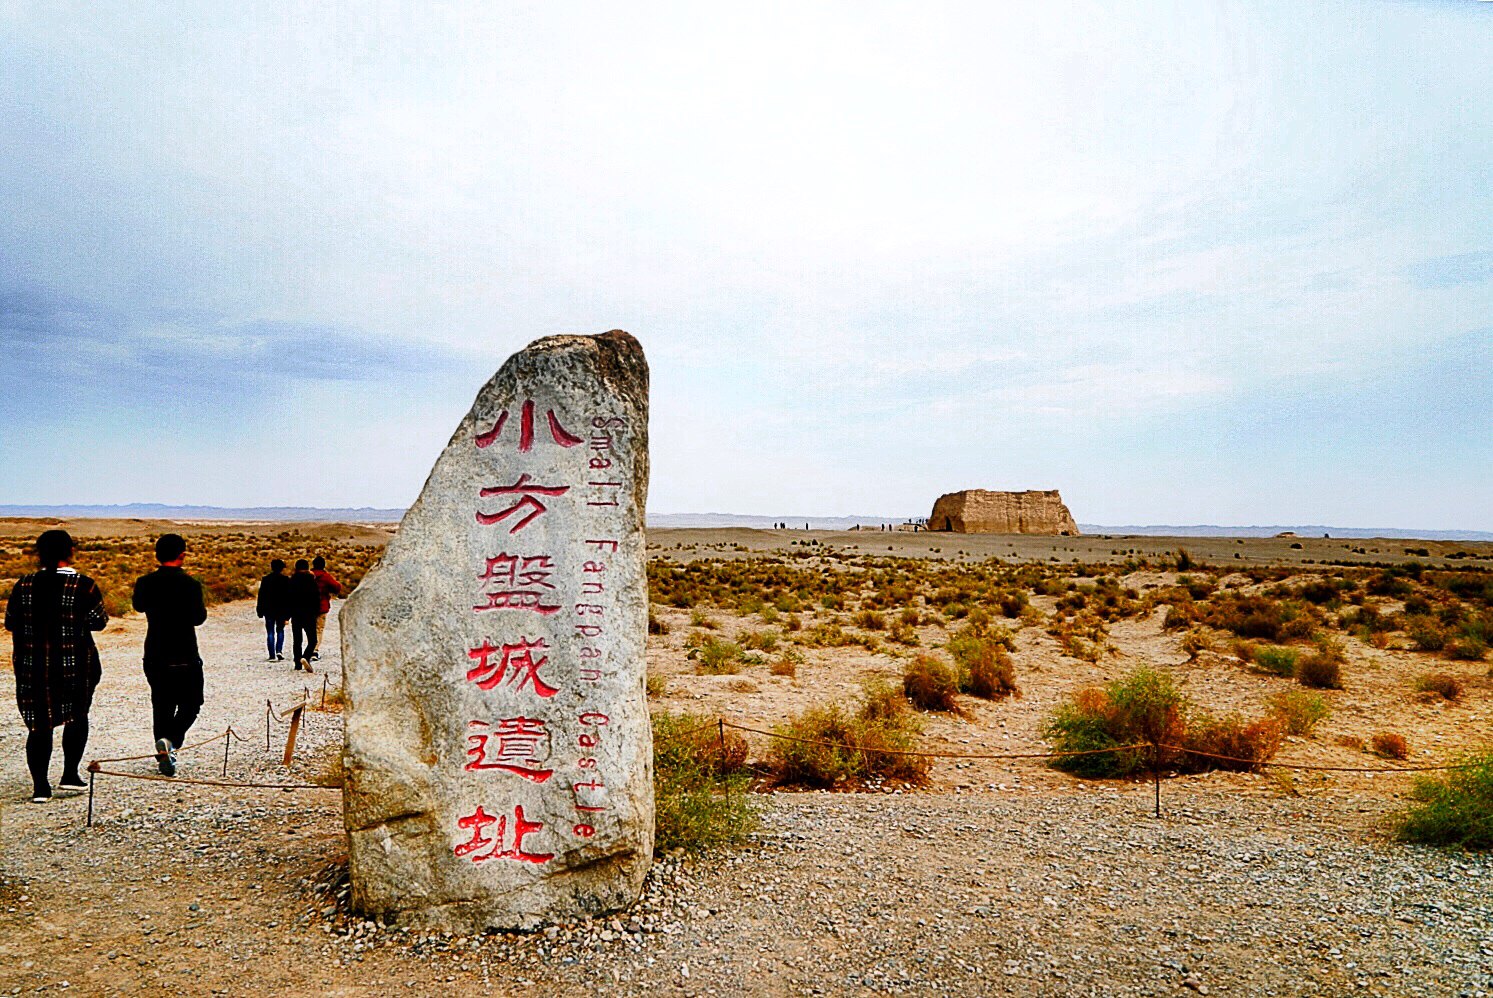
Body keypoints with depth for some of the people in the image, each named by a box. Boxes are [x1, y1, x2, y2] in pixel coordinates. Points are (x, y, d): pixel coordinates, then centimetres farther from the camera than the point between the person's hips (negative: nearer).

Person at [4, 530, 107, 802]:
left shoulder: (24, 585, -1)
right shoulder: (84, 586, -11)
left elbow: (10, 623, 6)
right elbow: (99, 622, -7)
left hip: (32, 665, 2)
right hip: (76, 664, -2)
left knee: (39, 724, 9)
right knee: (77, 715, 18)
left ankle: (40, 786, 6)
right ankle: (70, 774, 15)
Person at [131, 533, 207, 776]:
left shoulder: (145, 583, 2)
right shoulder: (190, 584, -13)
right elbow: (197, 618, -18)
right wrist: (203, 609, 1)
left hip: (154, 657, 5)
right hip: (184, 658, -5)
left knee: (161, 706, 14)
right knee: (189, 704, 8)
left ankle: (165, 759, 15)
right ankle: (170, 740, -16)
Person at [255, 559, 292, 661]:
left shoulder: (265, 580, -1)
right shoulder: (286, 580, -3)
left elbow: (261, 596, 1)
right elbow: (289, 597, -3)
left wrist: (260, 611, 8)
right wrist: (288, 615, 0)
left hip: (269, 610, 0)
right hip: (281, 611, 0)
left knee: (270, 632, 4)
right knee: (280, 631, 15)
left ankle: (272, 655, -1)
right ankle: (279, 651, -2)